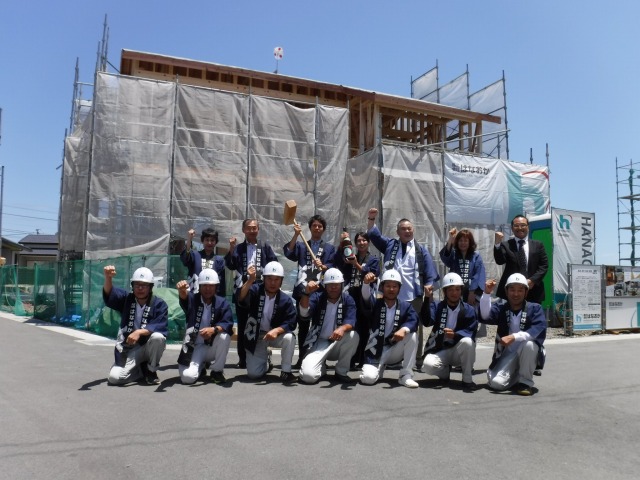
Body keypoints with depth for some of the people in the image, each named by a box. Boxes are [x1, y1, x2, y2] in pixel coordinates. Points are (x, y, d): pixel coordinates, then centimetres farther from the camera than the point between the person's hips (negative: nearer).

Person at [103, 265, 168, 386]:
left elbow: (161, 328, -19)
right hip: (127, 350, 2)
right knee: (114, 377, -21)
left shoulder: (159, 304, -6)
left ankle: (151, 370, -8)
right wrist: (108, 278, -40)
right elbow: (109, 294, -18)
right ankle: (142, 370, 10)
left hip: (148, 347, -2)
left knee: (158, 337, -34)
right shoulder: (126, 299, 3)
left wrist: (140, 332, -35)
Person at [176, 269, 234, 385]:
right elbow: (184, 297, -29)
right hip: (194, 347, 0)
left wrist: (214, 329, -37)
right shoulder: (193, 299, -3)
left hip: (213, 346, 0)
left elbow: (228, 324, -15)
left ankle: (217, 371, -8)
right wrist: (182, 290, -54)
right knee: (188, 377, -24)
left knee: (224, 335, -31)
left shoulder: (222, 302, -3)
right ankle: (200, 367, 15)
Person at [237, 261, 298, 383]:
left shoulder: (286, 300, -13)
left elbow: (291, 323, -17)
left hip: (276, 335, 0)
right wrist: (250, 280, -49)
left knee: (289, 337, -33)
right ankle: (266, 362, 29)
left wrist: (276, 330, -36)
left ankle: (286, 371, -13)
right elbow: (242, 299, -34)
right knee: (253, 373, -7)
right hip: (256, 336, 0)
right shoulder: (255, 290, -14)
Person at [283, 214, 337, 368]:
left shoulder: (329, 248, 14)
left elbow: (333, 268, 1)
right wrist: (296, 235, -11)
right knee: (302, 325, 4)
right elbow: (289, 253, -3)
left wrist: (323, 266, -20)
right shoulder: (301, 245, 18)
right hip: (302, 290, 1)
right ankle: (301, 358, 11)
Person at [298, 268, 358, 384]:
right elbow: (304, 313, -20)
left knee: (353, 335, -31)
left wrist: (342, 328, -41)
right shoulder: (317, 297, -2)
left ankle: (341, 371, -9)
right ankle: (322, 367, 13)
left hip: (338, 344, 1)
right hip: (319, 343, -1)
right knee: (308, 375, -26)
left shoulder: (348, 300, 0)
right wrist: (307, 293, -37)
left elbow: (351, 321, -18)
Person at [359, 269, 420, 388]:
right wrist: (366, 283, -47)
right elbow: (366, 298, -25)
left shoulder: (405, 306, 3)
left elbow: (413, 320, -16)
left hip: (394, 351, 2)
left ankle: (406, 375, -14)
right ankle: (380, 367, 12)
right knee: (368, 378, -26)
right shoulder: (375, 304, -1)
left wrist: (403, 330, -39)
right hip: (375, 352, -2)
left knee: (412, 335, -24)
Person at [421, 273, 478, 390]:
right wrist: (428, 299, -29)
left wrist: (455, 335, -35)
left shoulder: (469, 310, -1)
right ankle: (445, 371, 7)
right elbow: (427, 322, -19)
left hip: (459, 351, 0)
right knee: (428, 365, -30)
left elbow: (471, 332, -15)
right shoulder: (437, 307, 1)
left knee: (467, 341, -34)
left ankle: (467, 379, -13)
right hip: (440, 350, 1)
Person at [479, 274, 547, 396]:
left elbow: (540, 329, -21)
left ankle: (525, 381, -13)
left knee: (528, 343, -35)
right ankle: (515, 375, 13)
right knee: (496, 382, -22)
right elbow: (485, 317, -18)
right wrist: (487, 293, -30)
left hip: (528, 352, -1)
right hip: (508, 354, 2)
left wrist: (514, 337, -34)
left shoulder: (535, 308, -4)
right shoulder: (501, 308, 2)